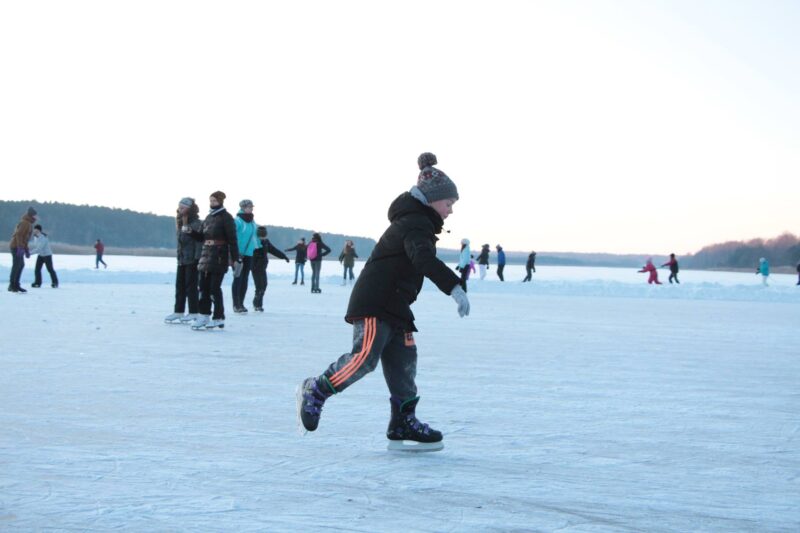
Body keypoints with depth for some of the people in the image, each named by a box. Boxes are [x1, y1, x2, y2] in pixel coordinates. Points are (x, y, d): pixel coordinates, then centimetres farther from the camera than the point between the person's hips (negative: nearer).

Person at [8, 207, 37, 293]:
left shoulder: (28, 223, 19)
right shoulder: (25, 223, -12)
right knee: (16, 265, -9)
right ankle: (12, 286, -7)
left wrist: (26, 250, 25)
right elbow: (19, 235, -22)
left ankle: (15, 285, 16)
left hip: (19, 247, 10)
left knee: (21, 265, 12)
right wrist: (20, 247, -28)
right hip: (16, 246, -10)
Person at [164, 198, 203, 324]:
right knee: (179, 286, 9)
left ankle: (194, 314, 2)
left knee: (191, 286, -4)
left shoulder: (196, 224, -11)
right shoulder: (181, 225, 13)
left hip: (192, 261, -8)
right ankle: (178, 312, 15)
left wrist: (197, 259, -19)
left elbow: (199, 243, -16)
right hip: (182, 260, 8)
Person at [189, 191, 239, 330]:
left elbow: (232, 239, -10)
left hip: (220, 256, -7)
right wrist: (190, 232, -5)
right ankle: (204, 315, 10)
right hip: (206, 254, 7)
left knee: (214, 287, -6)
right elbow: (201, 236, 15)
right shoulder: (208, 217, 15)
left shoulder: (226, 217, -6)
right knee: (204, 286, 5)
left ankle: (219, 318, 1)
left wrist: (235, 259, -15)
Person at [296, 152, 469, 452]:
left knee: (403, 363, 8)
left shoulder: (415, 222, 21)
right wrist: (454, 287, -41)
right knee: (366, 356, -19)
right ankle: (315, 391, -4)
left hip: (395, 308, 11)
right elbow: (423, 258, -32)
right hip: (374, 304, -11)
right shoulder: (415, 223, -13)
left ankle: (404, 425, 12)